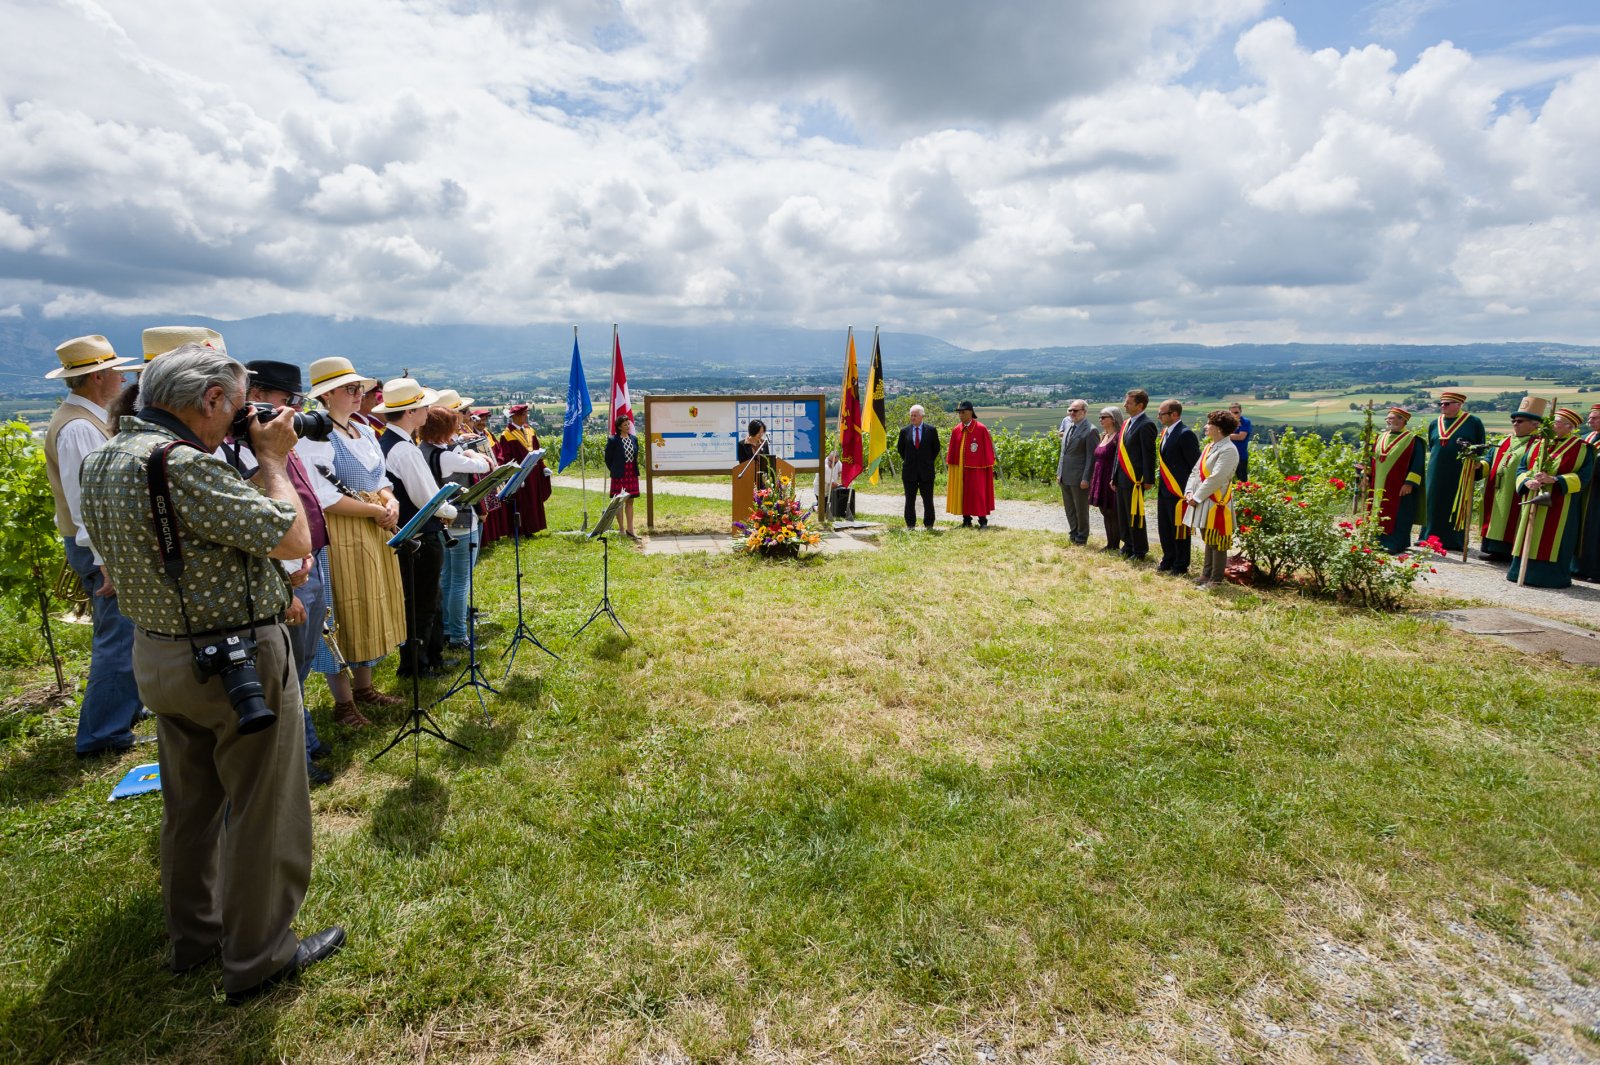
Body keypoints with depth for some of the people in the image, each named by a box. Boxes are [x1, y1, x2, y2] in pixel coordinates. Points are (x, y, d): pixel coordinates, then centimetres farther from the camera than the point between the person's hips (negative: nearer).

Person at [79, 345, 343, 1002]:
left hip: (155, 655, 9)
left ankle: (193, 936, 40)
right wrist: (272, 460, -11)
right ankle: (257, 958, 22)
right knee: (260, 812, 7)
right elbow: (293, 539, -24)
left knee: (189, 805, 23)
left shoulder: (102, 462, 5)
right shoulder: (183, 465, -25)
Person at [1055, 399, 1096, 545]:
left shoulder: (1090, 430, -13)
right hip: (1064, 476, 7)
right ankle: (1073, 533, 30)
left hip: (1078, 477, -7)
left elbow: (1091, 457, -15)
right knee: (1069, 508, 16)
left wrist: (1086, 479, -18)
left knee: (1081, 509, 6)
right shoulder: (1067, 423, 10)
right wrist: (1059, 472, 13)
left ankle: (1081, 537, 20)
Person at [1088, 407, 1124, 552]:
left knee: (1113, 513, 1)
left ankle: (1115, 545, 10)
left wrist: (1114, 480, -22)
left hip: (1111, 481, -9)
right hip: (1100, 480, 9)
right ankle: (1110, 543, 22)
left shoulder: (1118, 436, -14)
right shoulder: (1103, 436, 13)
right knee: (1105, 512, 13)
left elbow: (1119, 460, -19)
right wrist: (1093, 479, 16)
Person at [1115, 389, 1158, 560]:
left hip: (1134, 478, -8)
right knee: (1123, 514, 15)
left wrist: (1148, 479, -17)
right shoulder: (1127, 423, 14)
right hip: (1122, 477, 8)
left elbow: (1149, 454, -15)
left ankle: (1140, 551, 12)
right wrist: (1115, 476, 15)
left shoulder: (1146, 424, -13)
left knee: (1135, 515, 0)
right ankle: (1128, 546, 28)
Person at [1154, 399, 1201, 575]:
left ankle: (1181, 567, 15)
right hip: (1164, 490, 9)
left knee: (1179, 529, 3)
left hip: (1179, 491, -9)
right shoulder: (1165, 432, 12)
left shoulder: (1185, 434, -16)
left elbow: (1195, 465, -16)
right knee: (1164, 528, 16)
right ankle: (1168, 561, 30)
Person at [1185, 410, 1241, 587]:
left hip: (1217, 503, -9)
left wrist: (1197, 497, -17)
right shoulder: (1209, 447, 13)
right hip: (1203, 502, 9)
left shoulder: (1228, 450, -15)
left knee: (1217, 542, -1)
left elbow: (1216, 478, -21)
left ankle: (1217, 579, 7)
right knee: (1208, 540, 16)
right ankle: (1207, 574, 25)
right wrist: (1189, 491, -1)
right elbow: (1196, 471, 14)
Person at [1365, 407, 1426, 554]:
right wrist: (1366, 475, 6)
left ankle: (1395, 544, 2)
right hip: (1379, 487, 6)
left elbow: (1417, 464, -8)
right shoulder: (1380, 437, 12)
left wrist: (1409, 483, -16)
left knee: (1396, 516, -3)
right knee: (1379, 514, 7)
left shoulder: (1413, 440, -5)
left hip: (1399, 488, -6)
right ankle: (1380, 541, 14)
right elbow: (1372, 459, 18)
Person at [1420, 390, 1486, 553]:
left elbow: (1481, 448, 3)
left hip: (1461, 475, -4)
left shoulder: (1473, 422, 1)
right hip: (1436, 474, 4)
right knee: (1434, 505, 6)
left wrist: (1471, 452, -11)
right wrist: (1434, 463, 14)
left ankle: (1455, 540, 7)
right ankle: (1432, 537, 13)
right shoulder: (1434, 424, 12)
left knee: (1458, 507, 0)